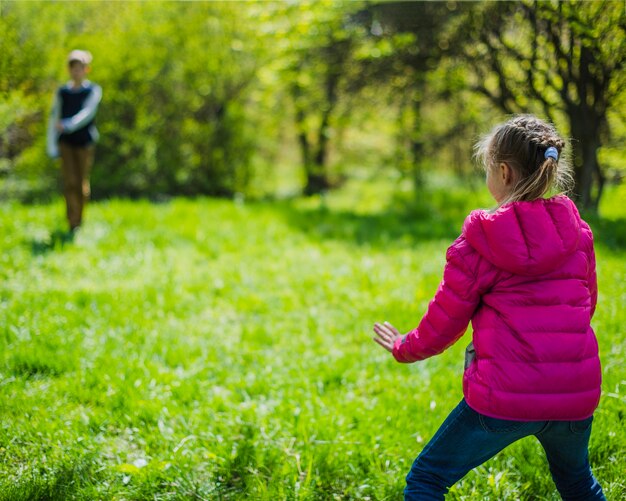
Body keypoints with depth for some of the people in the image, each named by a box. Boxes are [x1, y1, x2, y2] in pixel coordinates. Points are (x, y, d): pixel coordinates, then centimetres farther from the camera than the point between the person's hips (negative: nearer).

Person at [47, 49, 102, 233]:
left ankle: (79, 221, 22)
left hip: (84, 143, -1)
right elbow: (53, 118, 7)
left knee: (82, 184, 5)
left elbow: (87, 113, -15)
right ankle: (73, 225, -10)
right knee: (70, 183, -8)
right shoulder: (62, 92, 6)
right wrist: (51, 146, 2)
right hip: (65, 142, 1)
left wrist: (69, 125, -30)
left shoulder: (94, 91, -1)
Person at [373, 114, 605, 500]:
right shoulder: (577, 232, 4)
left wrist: (404, 348, 18)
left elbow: (445, 321, -1)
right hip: (577, 394, 5)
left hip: (505, 397, -5)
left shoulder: (481, 241, -8)